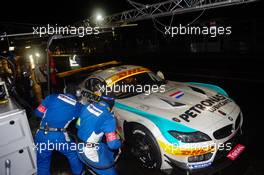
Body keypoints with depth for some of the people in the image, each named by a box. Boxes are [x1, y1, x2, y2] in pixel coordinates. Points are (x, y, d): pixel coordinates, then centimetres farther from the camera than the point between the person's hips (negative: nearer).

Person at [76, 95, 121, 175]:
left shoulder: (87, 106, -3)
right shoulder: (108, 117, -23)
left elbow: (78, 125, 11)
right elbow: (113, 144, -22)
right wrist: (119, 142, 0)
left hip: (80, 148, 8)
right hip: (91, 152, -8)